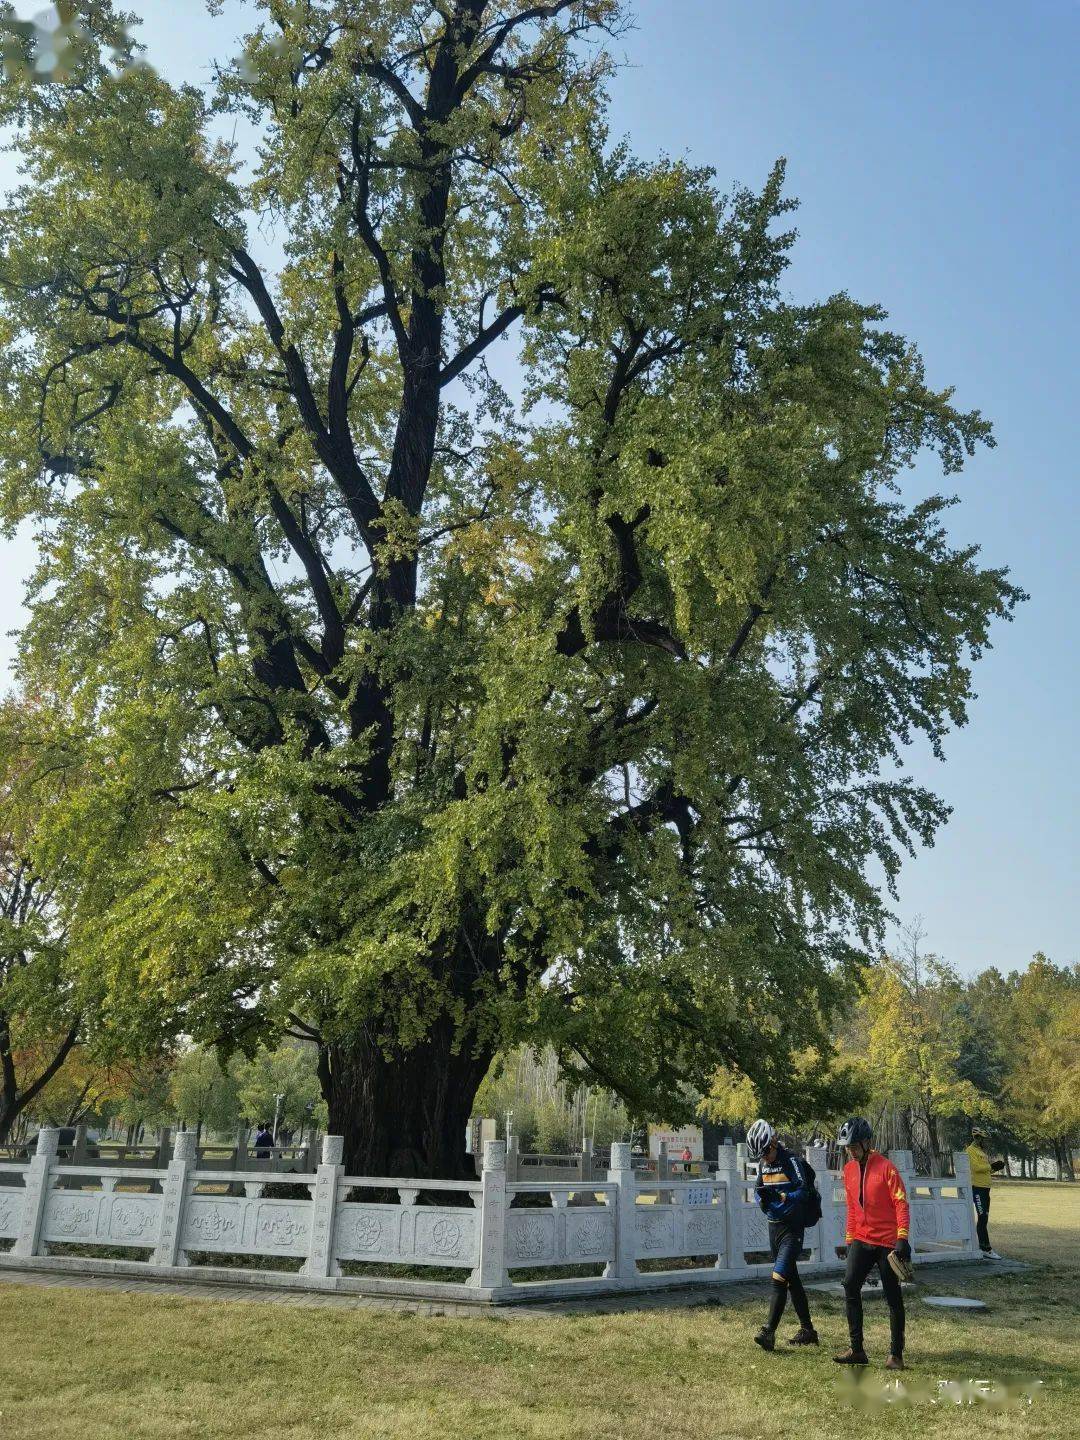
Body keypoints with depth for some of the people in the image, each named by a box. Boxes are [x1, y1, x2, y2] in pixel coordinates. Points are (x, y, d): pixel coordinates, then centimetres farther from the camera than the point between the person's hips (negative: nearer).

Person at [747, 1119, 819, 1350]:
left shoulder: (791, 1162, -15)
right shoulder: (763, 1164, 10)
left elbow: (804, 1192, -21)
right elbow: (759, 1191, 13)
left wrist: (780, 1196, -33)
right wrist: (762, 1198, -10)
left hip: (792, 1228, -8)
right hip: (773, 1225, 8)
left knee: (779, 1278, -15)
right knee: (792, 1280, 15)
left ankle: (769, 1332, -17)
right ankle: (808, 1331, 26)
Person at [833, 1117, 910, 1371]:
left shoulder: (886, 1167, -12)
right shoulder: (849, 1170, 7)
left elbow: (901, 1203, -14)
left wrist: (902, 1238, -20)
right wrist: (850, 1239, 16)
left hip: (887, 1243, -5)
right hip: (861, 1241, 5)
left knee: (894, 1298, 4)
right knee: (850, 1287, -7)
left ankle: (896, 1354, 16)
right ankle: (857, 1350, 0)